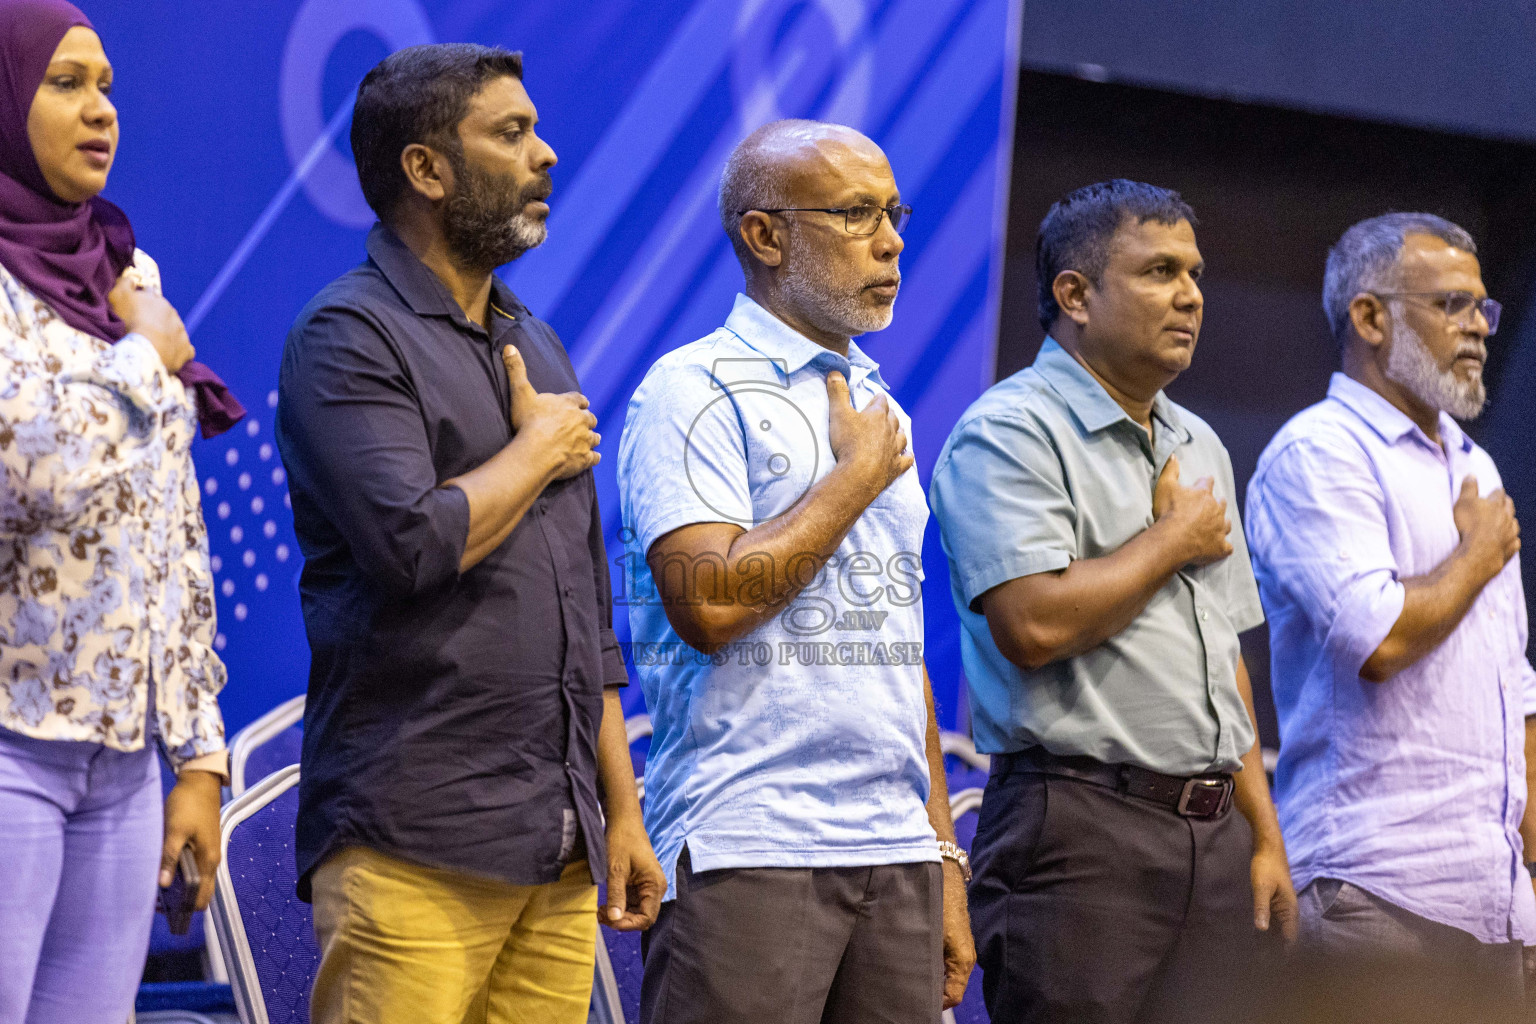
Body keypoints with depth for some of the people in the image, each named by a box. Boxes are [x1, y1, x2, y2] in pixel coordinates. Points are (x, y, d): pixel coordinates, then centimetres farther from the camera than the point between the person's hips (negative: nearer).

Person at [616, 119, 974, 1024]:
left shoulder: (879, 407, 19)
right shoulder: (696, 390, -4)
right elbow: (710, 605, -18)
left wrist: (945, 858, 16)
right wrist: (858, 476, -6)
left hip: (895, 855, 7)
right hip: (748, 857, -7)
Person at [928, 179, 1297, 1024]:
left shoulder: (1199, 446, 20)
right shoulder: (1008, 433, -6)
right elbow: (1034, 624, -21)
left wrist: (1265, 838, 17)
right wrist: (1175, 539, -6)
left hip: (1211, 838, 7)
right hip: (1083, 834, -7)